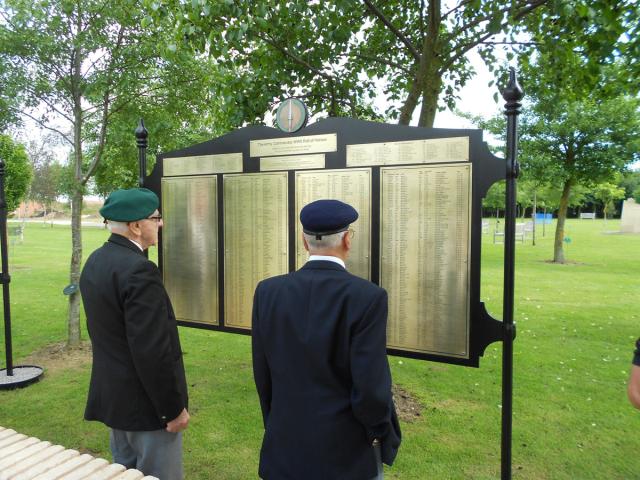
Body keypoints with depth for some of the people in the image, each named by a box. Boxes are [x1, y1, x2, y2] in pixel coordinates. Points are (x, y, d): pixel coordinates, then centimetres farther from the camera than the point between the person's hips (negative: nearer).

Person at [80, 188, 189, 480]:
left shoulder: (95, 261, 4)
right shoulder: (139, 270, -26)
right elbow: (152, 351, -27)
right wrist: (174, 408, -15)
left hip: (112, 395, 9)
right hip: (146, 402, -9)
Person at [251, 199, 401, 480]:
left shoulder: (268, 291, -8)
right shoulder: (368, 297, -20)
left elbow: (263, 374, 0)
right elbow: (371, 386, -19)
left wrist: (277, 426, 14)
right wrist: (383, 435, 0)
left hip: (285, 448, 3)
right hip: (347, 450, -3)